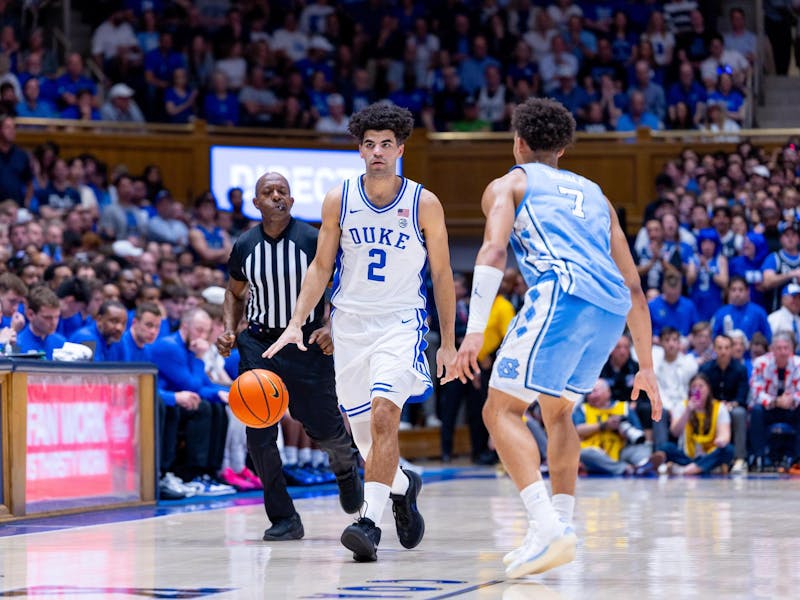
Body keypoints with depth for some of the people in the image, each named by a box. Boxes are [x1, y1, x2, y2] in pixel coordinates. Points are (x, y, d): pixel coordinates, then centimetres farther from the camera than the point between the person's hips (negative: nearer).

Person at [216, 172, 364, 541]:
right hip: (258, 344, 2)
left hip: (308, 344, -2)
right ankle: (284, 519, 2)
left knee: (324, 429, 5)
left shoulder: (314, 241, -10)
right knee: (258, 434, -8)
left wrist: (333, 328, -19)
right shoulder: (244, 246, -1)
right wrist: (229, 330, 0)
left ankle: (346, 466, 44)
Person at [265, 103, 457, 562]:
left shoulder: (424, 204, -5)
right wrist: (297, 323, -4)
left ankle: (370, 522, -27)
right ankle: (403, 486, 38)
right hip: (351, 322, 3)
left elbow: (442, 275, 2)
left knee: (384, 412, -25)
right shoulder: (339, 200, 1)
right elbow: (321, 266, 8)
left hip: (402, 322, -3)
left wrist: (449, 343, 2)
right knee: (365, 431, 6)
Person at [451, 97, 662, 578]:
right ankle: (562, 528, 18)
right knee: (557, 410, 27)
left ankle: (549, 530, -21)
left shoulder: (508, 185, 19)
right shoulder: (594, 195, 34)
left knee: (502, 410, -2)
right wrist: (646, 367, 34)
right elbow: (635, 288, 30)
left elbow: (494, 251, -2)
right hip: (612, 309, 6)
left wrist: (475, 331, -11)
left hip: (562, 294, -6)